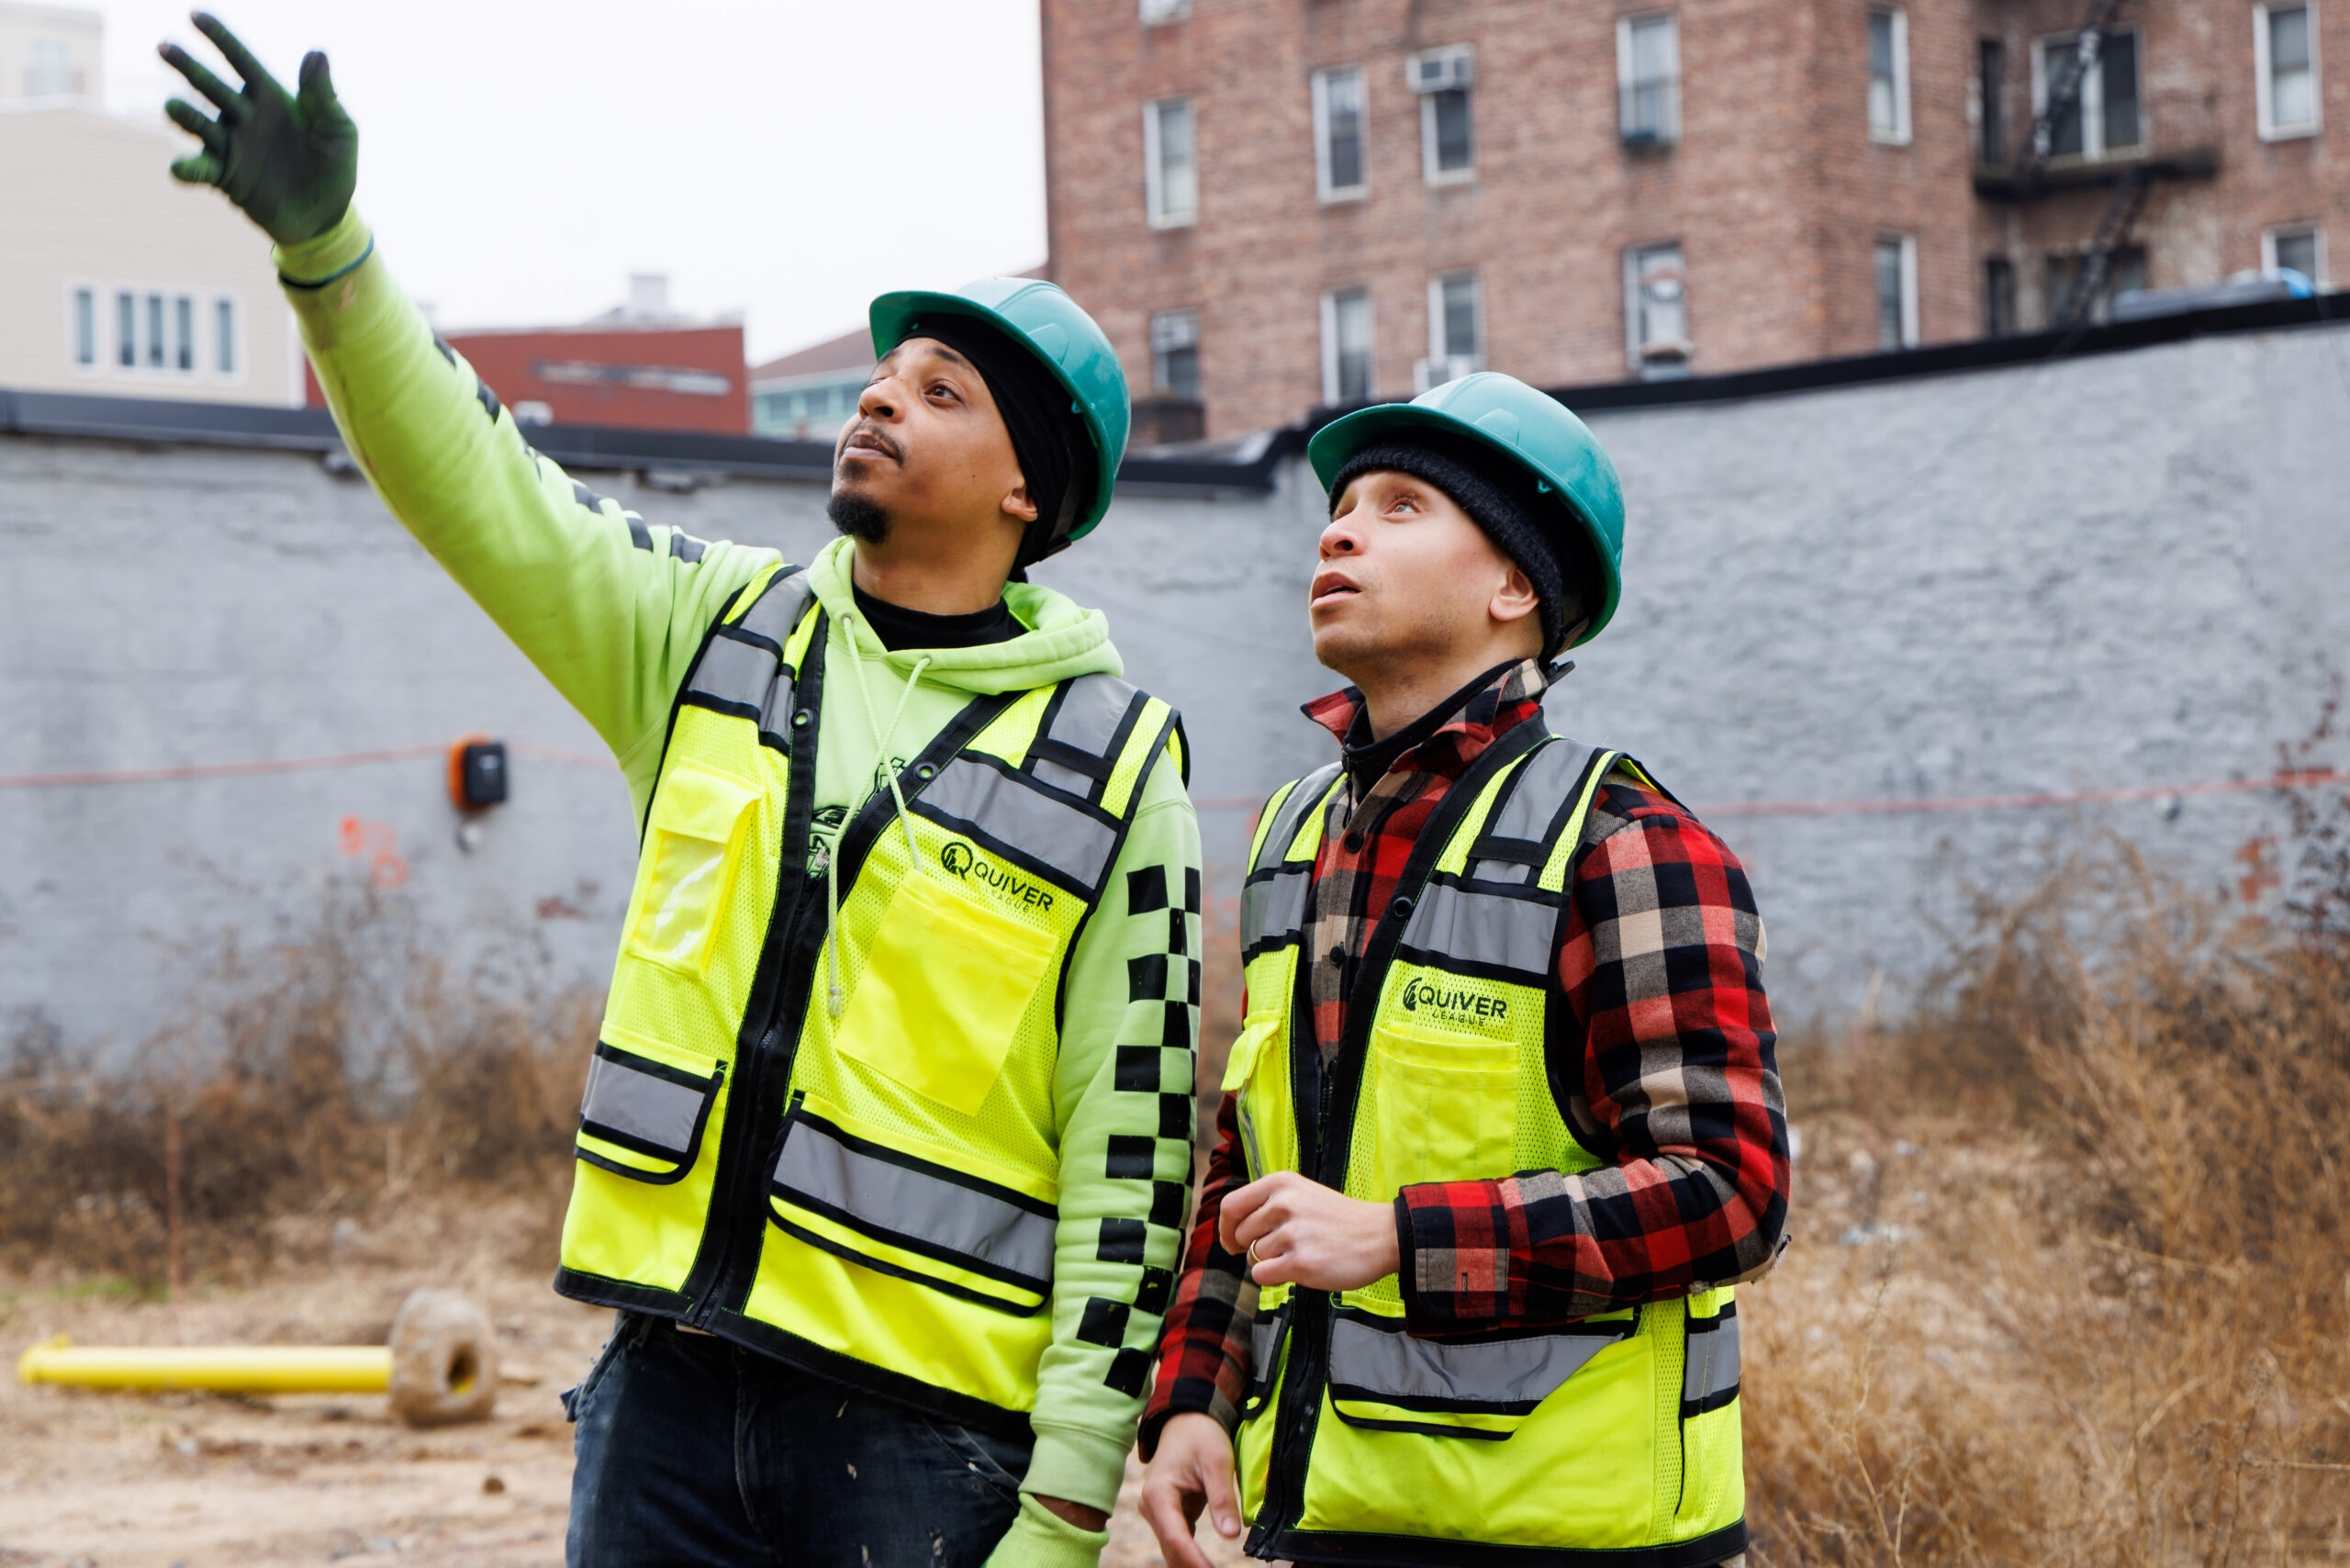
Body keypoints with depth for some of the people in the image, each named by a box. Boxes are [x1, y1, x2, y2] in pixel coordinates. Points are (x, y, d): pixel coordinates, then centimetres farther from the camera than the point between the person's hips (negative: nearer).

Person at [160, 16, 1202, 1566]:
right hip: (671, 1379, 4)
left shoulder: (1113, 758, -3)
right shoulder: (717, 628, 10)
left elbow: (1131, 1159, -6)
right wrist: (325, 242, -14)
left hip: (927, 1425, -4)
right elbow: (478, 486, 2)